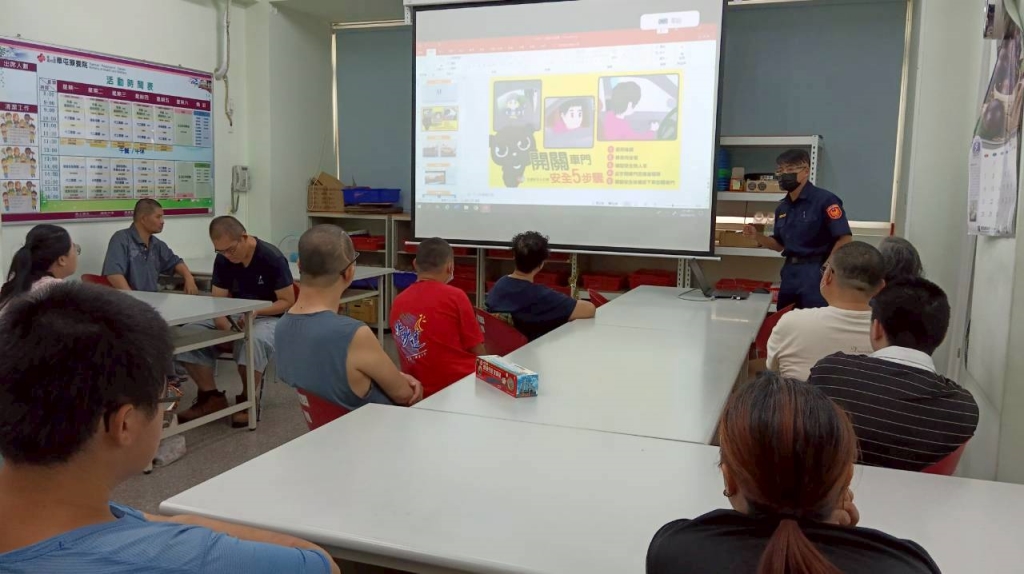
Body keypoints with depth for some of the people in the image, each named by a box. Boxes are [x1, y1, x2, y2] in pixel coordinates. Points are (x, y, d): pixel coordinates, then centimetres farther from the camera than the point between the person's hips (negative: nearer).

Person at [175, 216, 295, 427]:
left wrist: (255, 311, -29)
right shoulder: (222, 260, -2)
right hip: (233, 316, 6)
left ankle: (247, 400, -17)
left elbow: (287, 301, -13)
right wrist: (225, 327, -23)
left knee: (255, 340, -40)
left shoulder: (272, 258, -18)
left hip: (268, 317, -5)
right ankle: (212, 397, -6)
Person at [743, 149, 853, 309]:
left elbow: (845, 239, -15)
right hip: (789, 272, 7)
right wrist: (756, 236, 3)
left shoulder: (824, 199, -10)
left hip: (815, 272, -7)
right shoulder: (782, 207, 12)